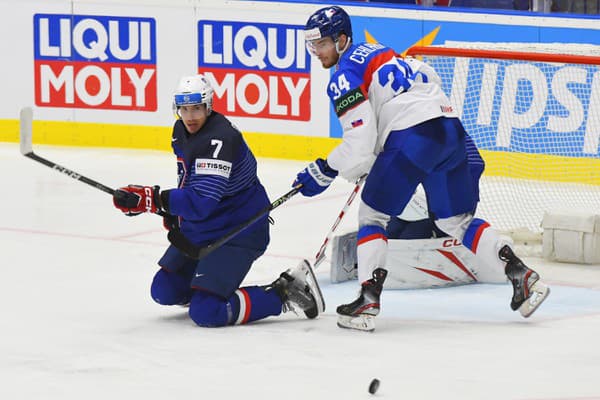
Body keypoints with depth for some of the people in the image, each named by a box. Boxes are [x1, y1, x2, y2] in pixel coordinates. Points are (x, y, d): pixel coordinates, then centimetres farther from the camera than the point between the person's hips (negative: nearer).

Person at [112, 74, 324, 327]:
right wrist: (173, 213, 16)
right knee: (163, 291, 9)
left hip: (237, 232, -9)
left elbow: (202, 202, -36)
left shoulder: (220, 139, -28)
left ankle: (285, 293, -6)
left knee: (206, 312, -17)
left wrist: (150, 199, -41)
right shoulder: (181, 132, 2)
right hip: (199, 228, 9)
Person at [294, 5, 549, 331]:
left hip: (412, 138, -8)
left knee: (372, 214, 5)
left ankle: (368, 301, -5)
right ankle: (522, 277, 8)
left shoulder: (344, 79, -2)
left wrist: (324, 172, 4)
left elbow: (360, 144, -9)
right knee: (456, 221, 17)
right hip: (450, 129, 8)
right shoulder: (376, 51, 24)